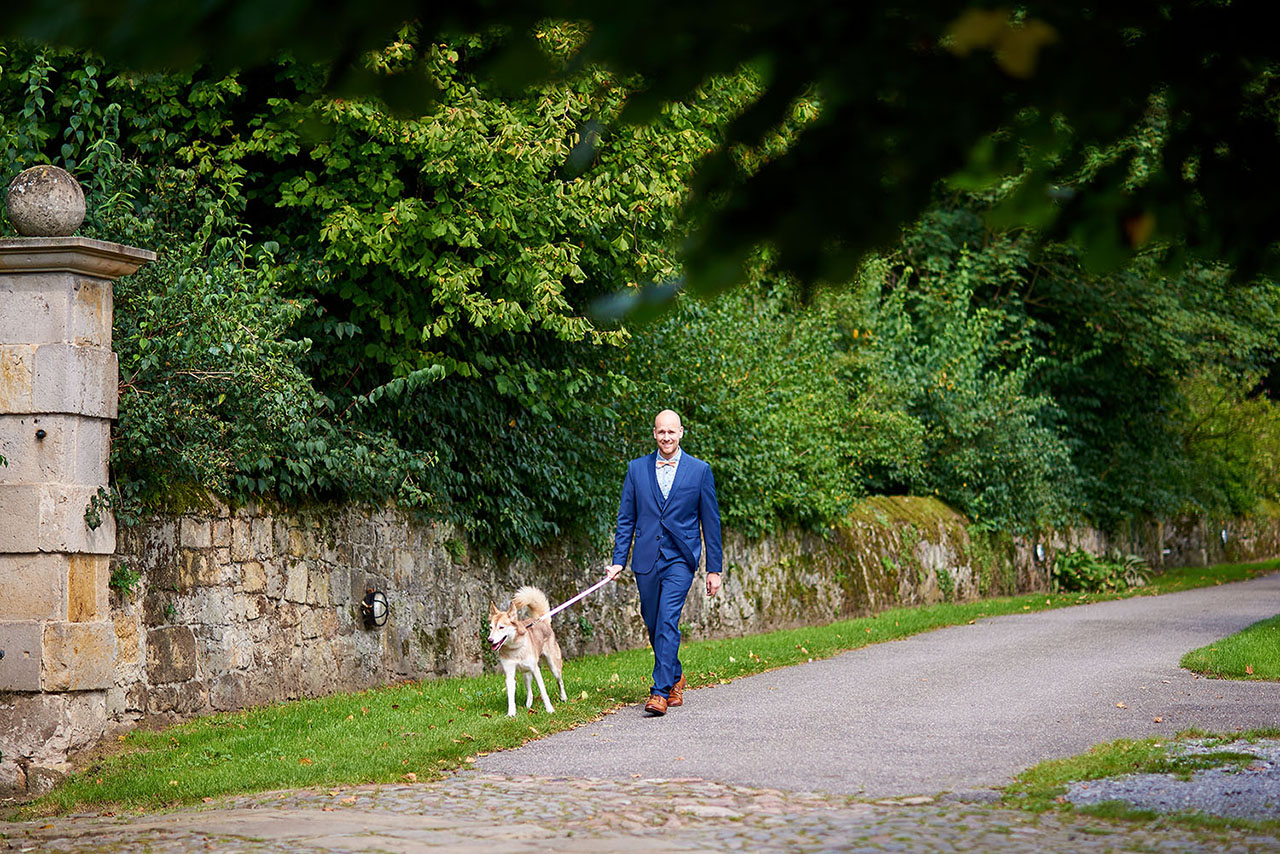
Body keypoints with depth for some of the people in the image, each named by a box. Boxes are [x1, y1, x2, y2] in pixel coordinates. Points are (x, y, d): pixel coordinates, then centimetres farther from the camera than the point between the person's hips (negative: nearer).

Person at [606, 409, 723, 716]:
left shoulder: (699, 470, 2)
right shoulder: (637, 468, 8)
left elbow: (711, 522, 5)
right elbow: (626, 518, 10)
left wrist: (714, 568, 4)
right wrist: (618, 560, 1)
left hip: (680, 558, -3)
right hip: (646, 559, 3)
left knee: (667, 622, -15)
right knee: (653, 624, 10)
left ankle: (660, 692, -16)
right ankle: (675, 677, 33)